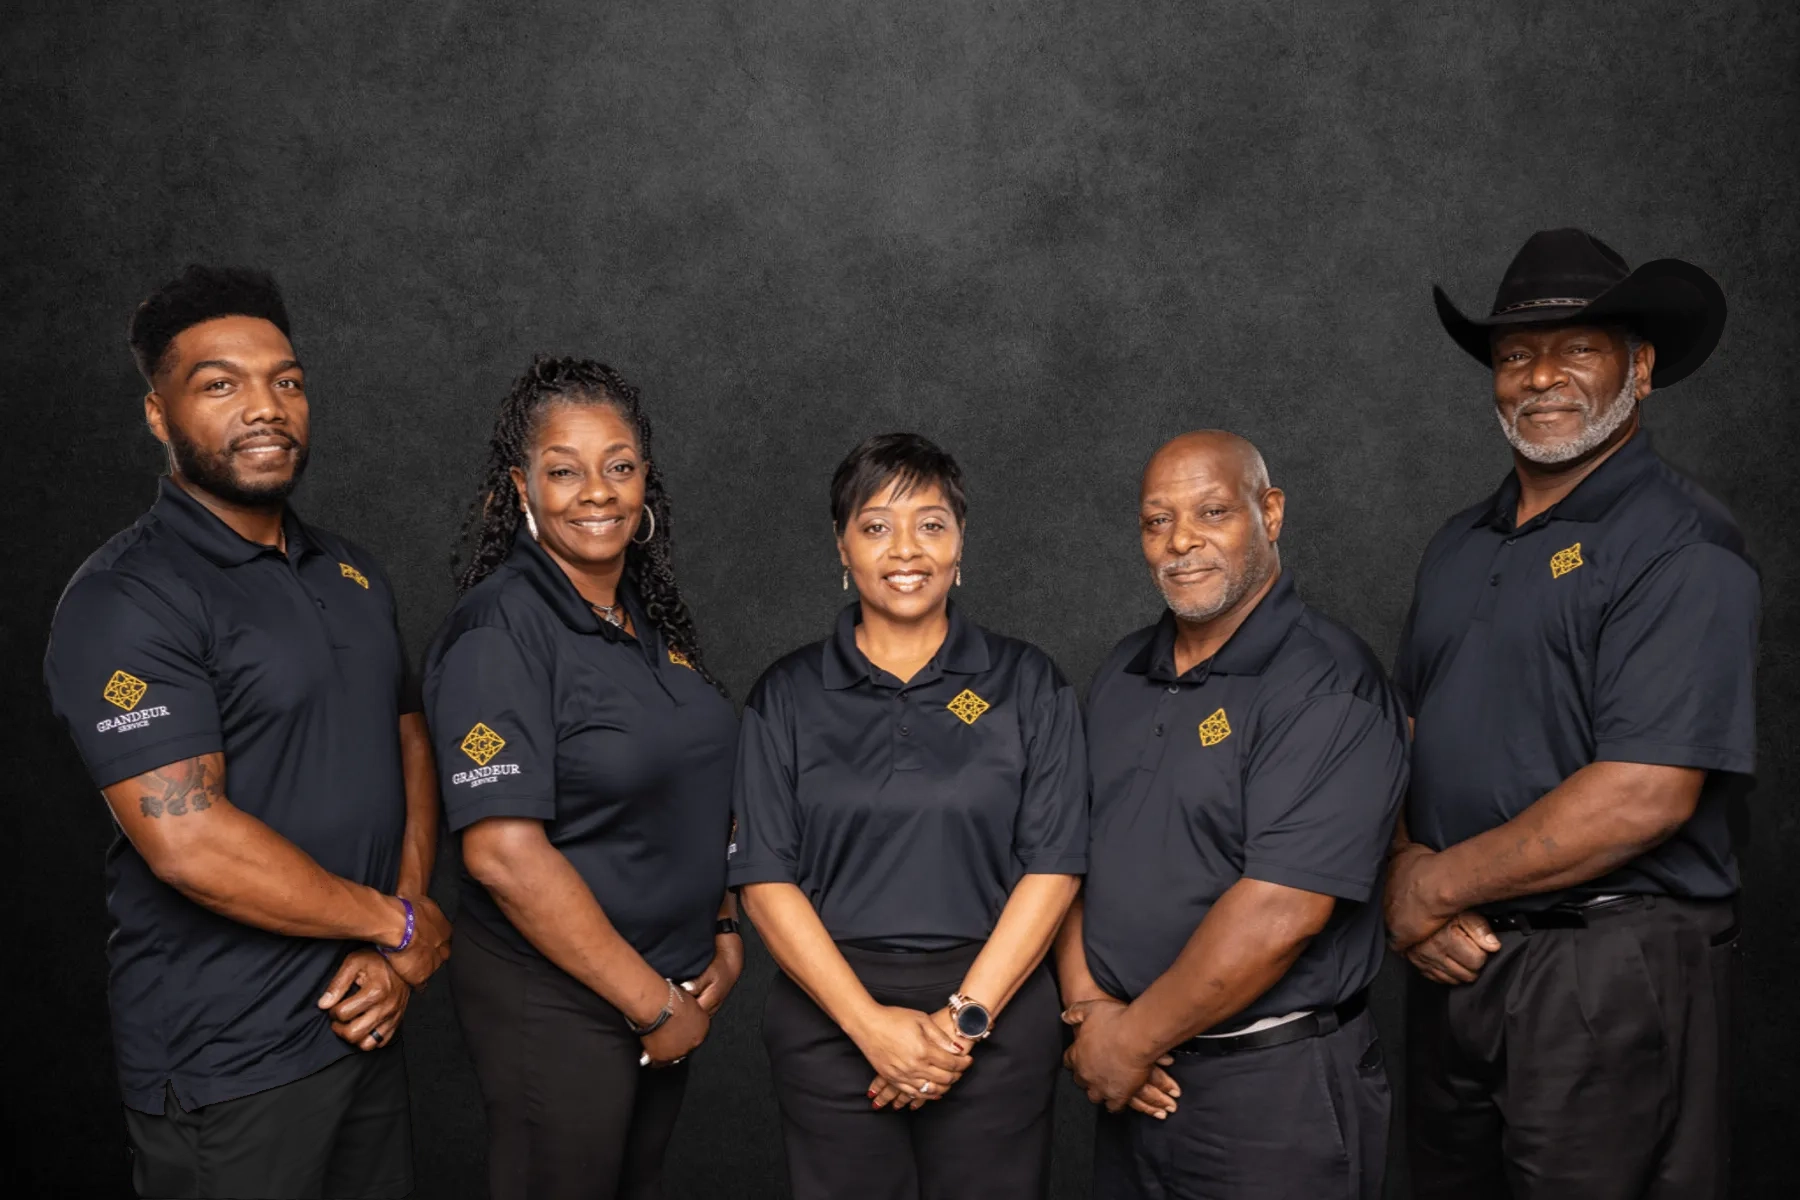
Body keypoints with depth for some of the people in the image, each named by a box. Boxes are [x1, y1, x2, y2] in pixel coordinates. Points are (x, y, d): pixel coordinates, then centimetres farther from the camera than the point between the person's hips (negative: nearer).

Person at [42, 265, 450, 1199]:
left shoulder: (352, 574, 9)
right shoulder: (127, 599, -15)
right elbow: (187, 842, -23)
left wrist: (393, 953, -4)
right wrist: (396, 924, -12)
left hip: (365, 1020, 7)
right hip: (228, 1067, -6)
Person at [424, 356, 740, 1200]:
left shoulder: (651, 617, 5)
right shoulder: (499, 631, -18)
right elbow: (504, 853, -24)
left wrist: (722, 931, 3)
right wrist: (652, 1004, -17)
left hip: (668, 988, 7)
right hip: (555, 1004, -7)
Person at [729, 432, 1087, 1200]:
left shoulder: (1027, 685, 3)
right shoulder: (787, 696, 3)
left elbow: (1053, 868, -2)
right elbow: (765, 880, -2)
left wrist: (965, 1016, -11)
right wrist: (872, 1024, -11)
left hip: (995, 1014, 0)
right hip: (831, 1017, 1)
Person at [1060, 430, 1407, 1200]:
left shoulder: (1327, 683, -17)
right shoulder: (1122, 675, 6)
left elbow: (1279, 913, -23)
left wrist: (1133, 1039, -15)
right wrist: (1088, 1007, -8)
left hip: (1274, 1087, -6)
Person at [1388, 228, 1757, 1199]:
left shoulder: (1681, 546, -12)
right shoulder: (1460, 545, 12)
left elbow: (1644, 797, -21)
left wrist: (1437, 887, -14)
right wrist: (1403, 872, -7)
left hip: (1608, 972, -6)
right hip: (1455, 958, 7)